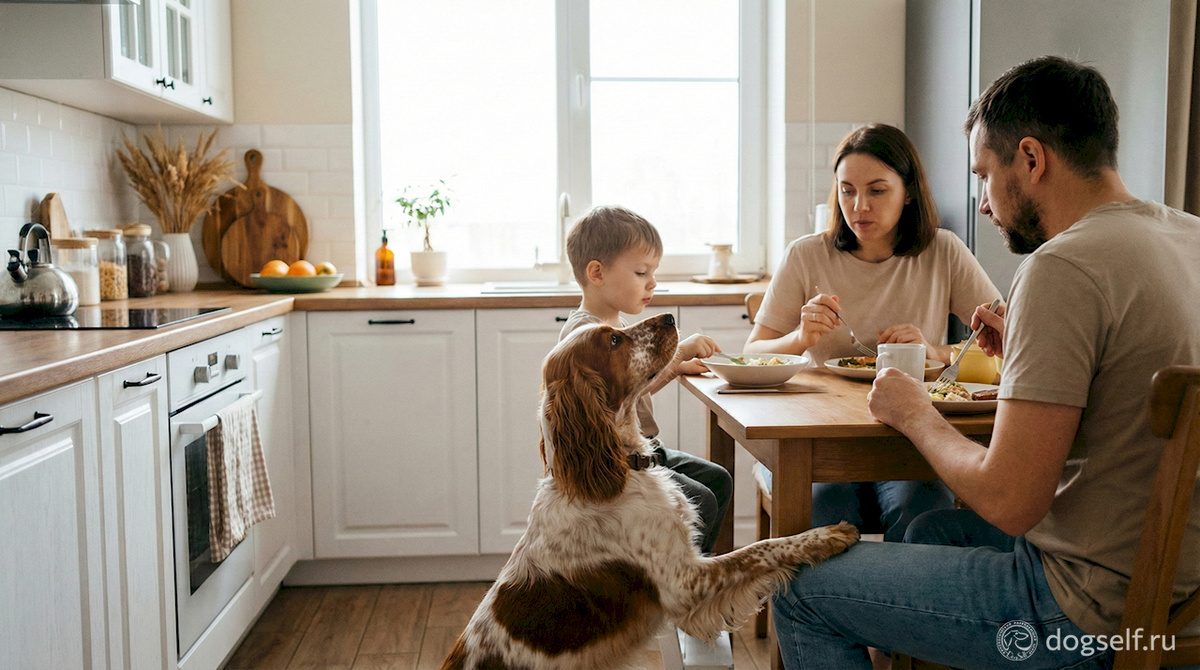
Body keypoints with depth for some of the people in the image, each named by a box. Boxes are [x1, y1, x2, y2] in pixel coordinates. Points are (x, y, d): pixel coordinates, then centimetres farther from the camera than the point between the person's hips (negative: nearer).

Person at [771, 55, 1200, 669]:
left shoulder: (1064, 266, -24)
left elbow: (1008, 501, -25)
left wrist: (915, 416, -8)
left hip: (1092, 611, -9)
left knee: (799, 591, 1)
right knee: (932, 529, 31)